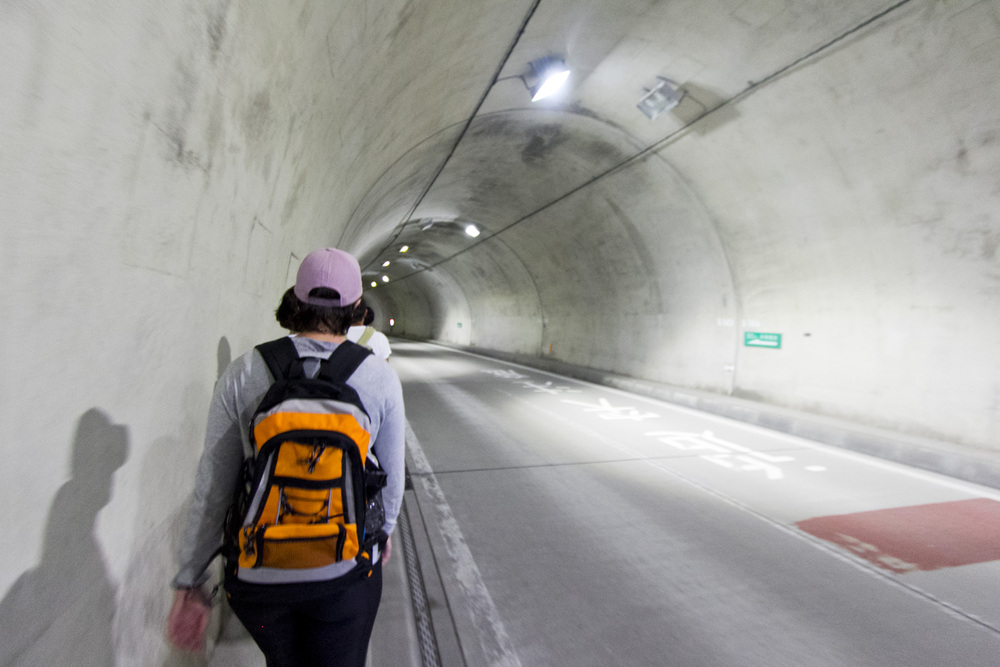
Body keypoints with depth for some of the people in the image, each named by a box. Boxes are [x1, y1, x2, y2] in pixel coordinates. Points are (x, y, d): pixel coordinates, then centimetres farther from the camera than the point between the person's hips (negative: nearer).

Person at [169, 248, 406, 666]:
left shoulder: (242, 374, -12)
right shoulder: (380, 377, -13)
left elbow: (213, 486, -7)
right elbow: (391, 476, -3)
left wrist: (190, 577, 5)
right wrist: (383, 530, 16)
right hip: (345, 572, -2)